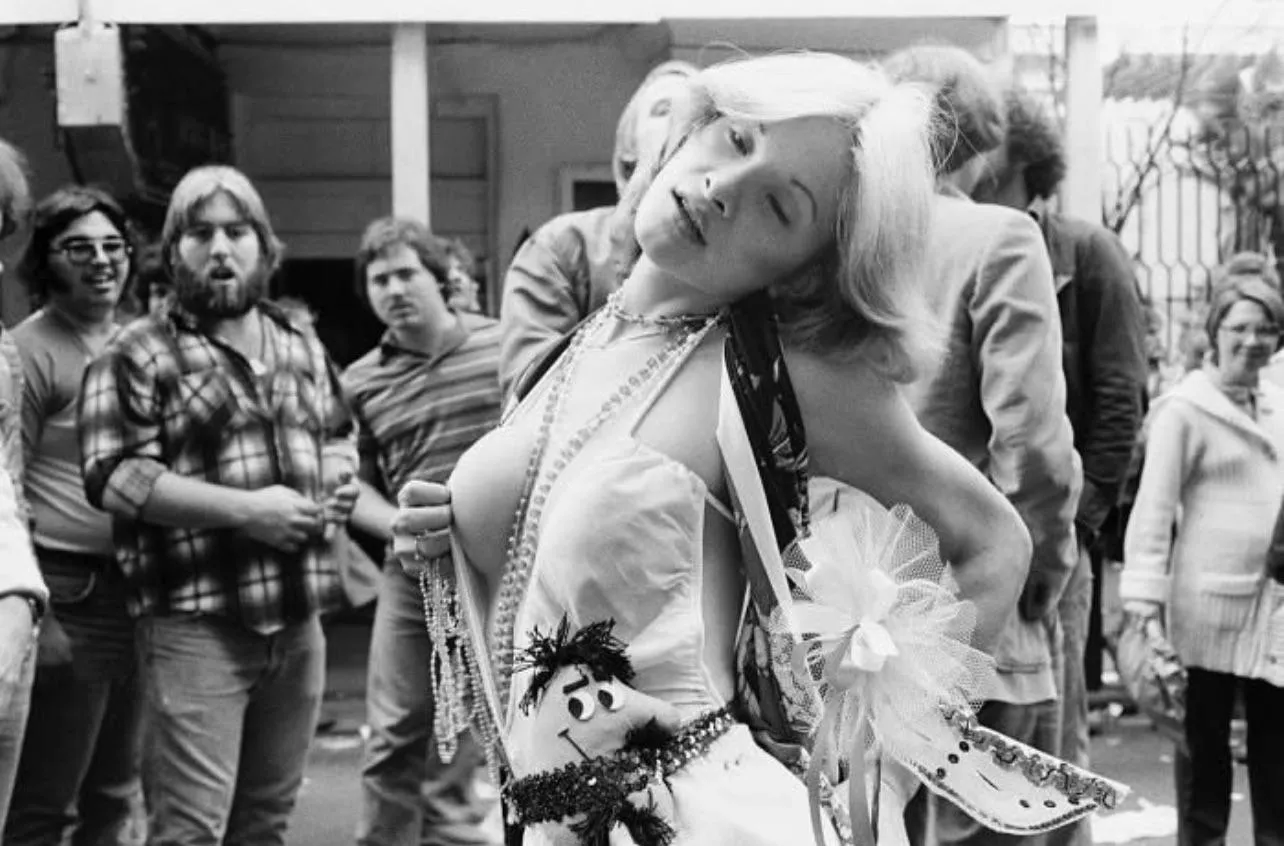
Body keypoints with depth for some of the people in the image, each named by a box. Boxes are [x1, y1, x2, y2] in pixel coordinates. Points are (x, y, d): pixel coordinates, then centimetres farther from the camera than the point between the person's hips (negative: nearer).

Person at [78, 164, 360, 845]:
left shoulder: (302, 347, 16)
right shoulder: (139, 354, -4)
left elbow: (339, 436, 30)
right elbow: (114, 476, -14)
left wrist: (341, 481, 6)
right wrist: (245, 509, -20)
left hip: (298, 617, 6)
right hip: (196, 622, -6)